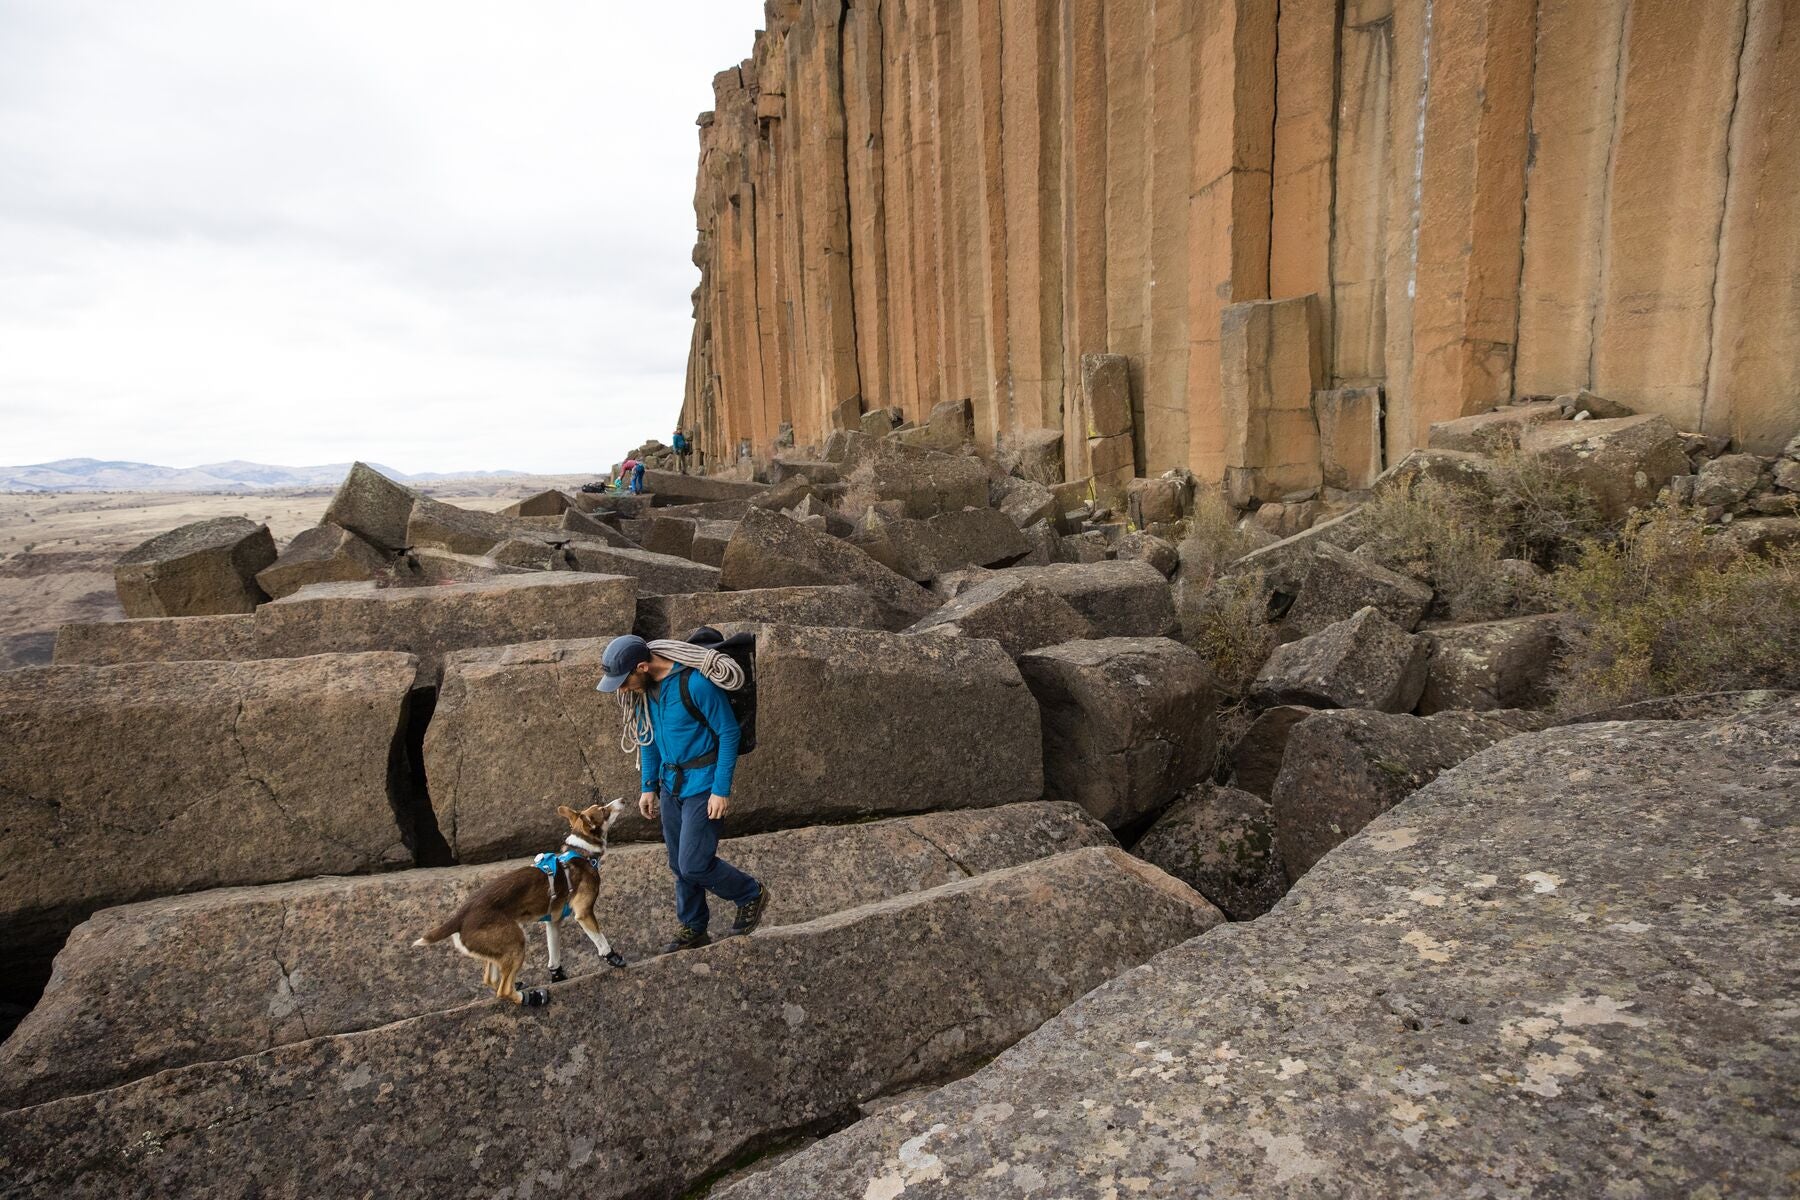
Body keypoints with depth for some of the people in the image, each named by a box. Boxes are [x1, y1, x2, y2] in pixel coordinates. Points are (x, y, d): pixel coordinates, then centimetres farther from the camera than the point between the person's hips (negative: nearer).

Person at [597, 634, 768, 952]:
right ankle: (693, 929, 33)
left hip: (703, 785, -7)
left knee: (694, 865, -7)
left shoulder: (696, 683, -25)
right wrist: (648, 786, 12)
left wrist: (721, 790, -18)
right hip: (670, 784, 7)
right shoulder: (643, 687, -2)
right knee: (679, 865, 15)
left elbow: (729, 732, -18)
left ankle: (751, 896, 17)